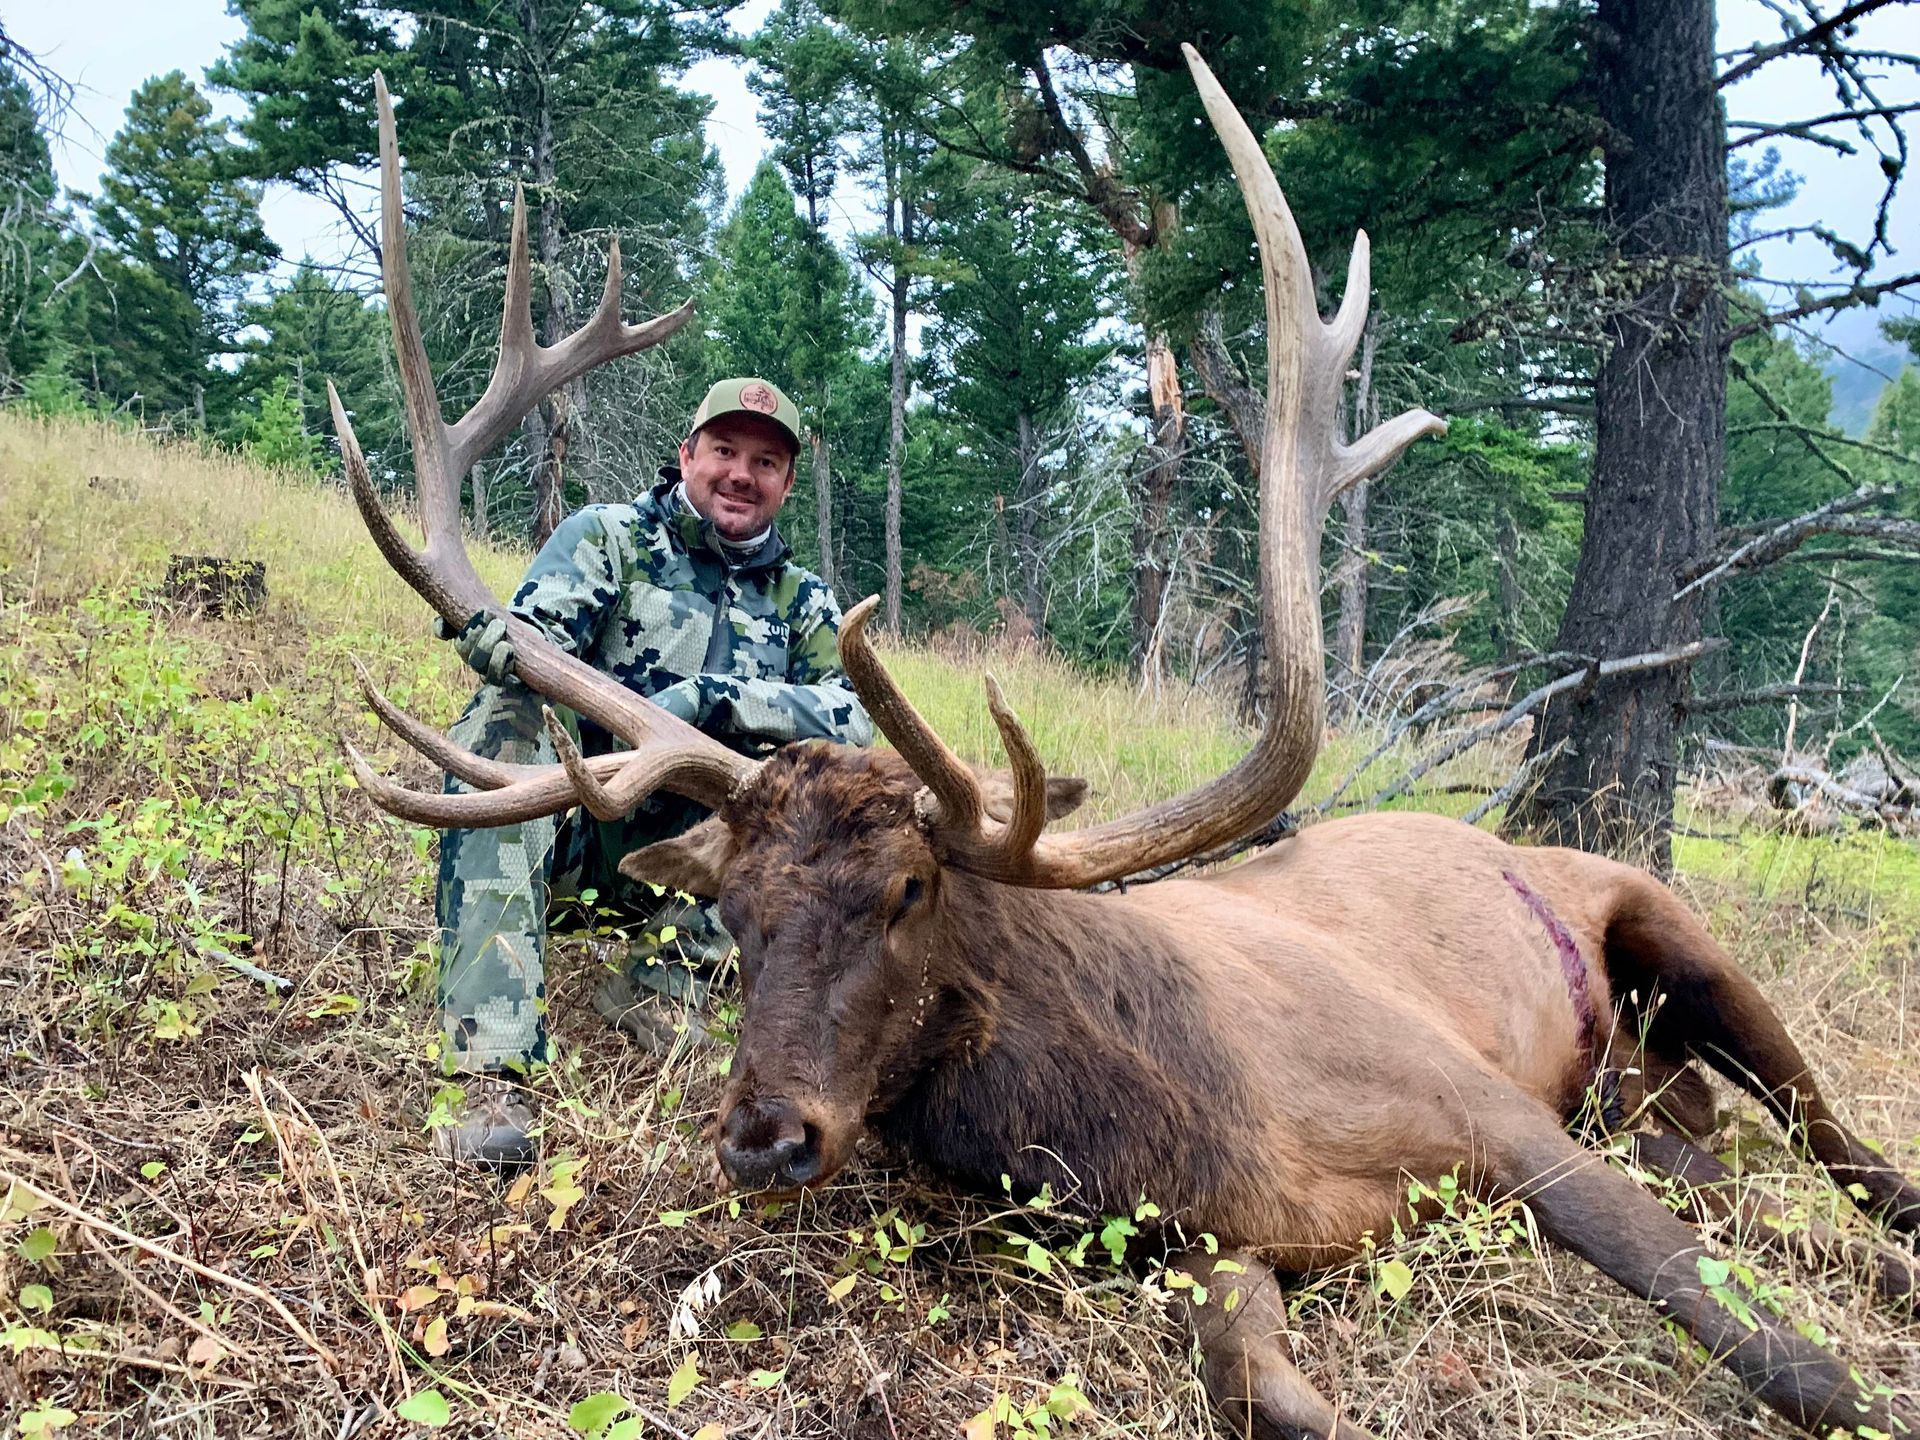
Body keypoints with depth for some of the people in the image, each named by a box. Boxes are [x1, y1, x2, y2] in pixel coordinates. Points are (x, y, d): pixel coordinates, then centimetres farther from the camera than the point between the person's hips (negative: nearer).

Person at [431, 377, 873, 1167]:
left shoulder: (800, 601, 10)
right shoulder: (608, 536, 4)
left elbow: (854, 717, -8)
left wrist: (711, 698, -22)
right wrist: (493, 636, -38)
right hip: (562, 826, -2)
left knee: (825, 769, -16)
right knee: (510, 712, -31)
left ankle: (662, 978, -14)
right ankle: (492, 1068, -39)